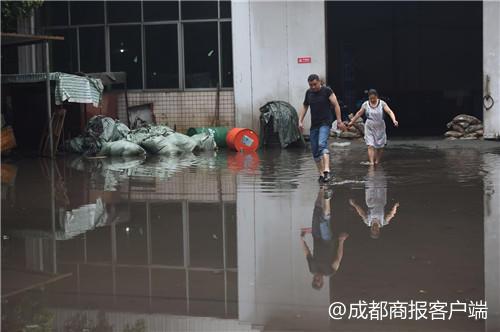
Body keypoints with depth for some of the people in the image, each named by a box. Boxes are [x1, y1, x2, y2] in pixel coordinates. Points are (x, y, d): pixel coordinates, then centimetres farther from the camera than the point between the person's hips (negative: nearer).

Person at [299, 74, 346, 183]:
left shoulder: (327, 91, -5)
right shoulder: (308, 93, 10)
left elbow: (336, 105, -5)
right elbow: (304, 107, 21)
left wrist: (339, 121, -10)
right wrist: (300, 121, 9)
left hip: (325, 123, -6)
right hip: (314, 125, 6)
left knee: (322, 144, -28)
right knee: (315, 151, 5)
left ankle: (327, 171, -40)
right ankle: (321, 174, 17)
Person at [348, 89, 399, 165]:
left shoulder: (382, 103, -7)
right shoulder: (365, 104, -2)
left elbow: (389, 112, -16)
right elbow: (359, 114, 10)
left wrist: (394, 120, -33)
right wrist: (351, 122, 16)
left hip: (380, 128, 0)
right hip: (369, 128, 0)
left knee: (380, 146, 9)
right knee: (370, 145, -12)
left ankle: (377, 161, 27)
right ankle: (371, 162, -17)